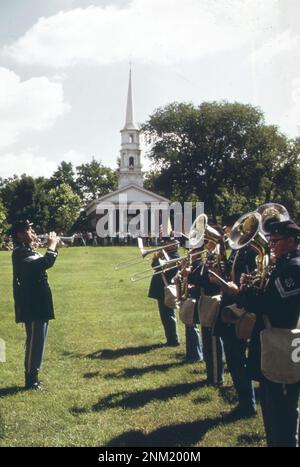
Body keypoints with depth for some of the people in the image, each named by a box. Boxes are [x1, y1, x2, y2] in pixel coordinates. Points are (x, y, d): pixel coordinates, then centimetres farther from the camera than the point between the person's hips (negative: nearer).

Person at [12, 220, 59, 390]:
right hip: (33, 306, -11)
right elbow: (46, 263, -30)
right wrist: (52, 245, -15)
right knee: (34, 342, -4)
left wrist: (54, 246, 10)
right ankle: (31, 380, 6)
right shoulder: (21, 253, -18)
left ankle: (33, 376, 25)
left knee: (38, 342, 16)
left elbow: (43, 263, 23)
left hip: (38, 304, 11)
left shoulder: (28, 251, 15)